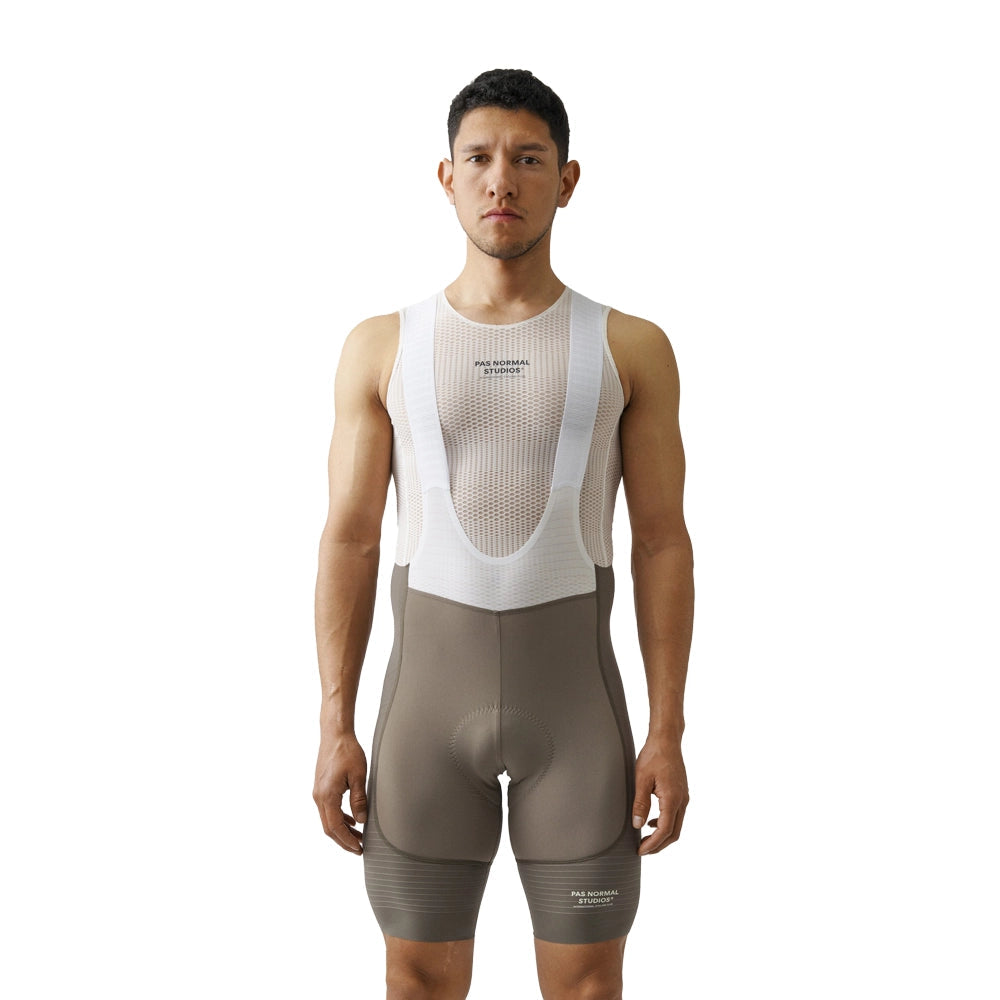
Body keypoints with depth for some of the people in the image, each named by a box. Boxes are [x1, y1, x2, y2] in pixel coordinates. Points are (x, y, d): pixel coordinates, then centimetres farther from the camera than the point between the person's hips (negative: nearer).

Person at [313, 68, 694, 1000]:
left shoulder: (632, 348, 1)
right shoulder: (382, 346, 3)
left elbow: (662, 546, 1)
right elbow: (349, 541, 2)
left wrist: (667, 733, -5)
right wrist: (335, 728, -3)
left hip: (574, 698, 0)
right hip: (429, 694, 1)